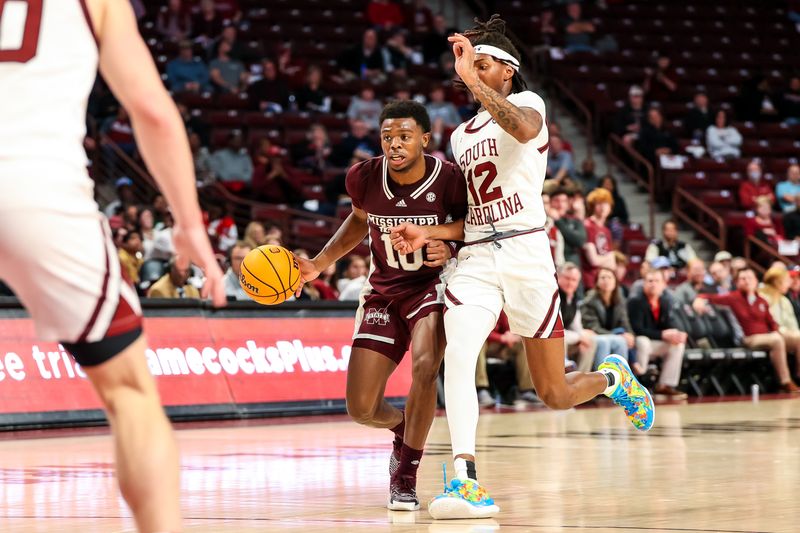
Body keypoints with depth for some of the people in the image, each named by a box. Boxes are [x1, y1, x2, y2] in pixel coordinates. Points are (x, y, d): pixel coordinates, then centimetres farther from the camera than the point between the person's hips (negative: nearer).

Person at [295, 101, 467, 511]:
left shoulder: (451, 181, -21)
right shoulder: (364, 178, -13)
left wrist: (452, 251, -29)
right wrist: (318, 265, 3)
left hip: (433, 284, -3)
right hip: (384, 291, 3)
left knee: (425, 366, -34)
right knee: (361, 409, -2)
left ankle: (405, 478, -16)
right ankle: (404, 429, 38)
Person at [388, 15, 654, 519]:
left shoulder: (527, 102, 1)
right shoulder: (461, 135, 21)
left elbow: (524, 129, -27)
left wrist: (472, 80, -30)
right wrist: (428, 233, 7)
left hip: (525, 252, -5)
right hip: (476, 258, 5)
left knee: (555, 394, 3)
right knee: (456, 355, -25)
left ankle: (613, 376, 37)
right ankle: (467, 480, -29)